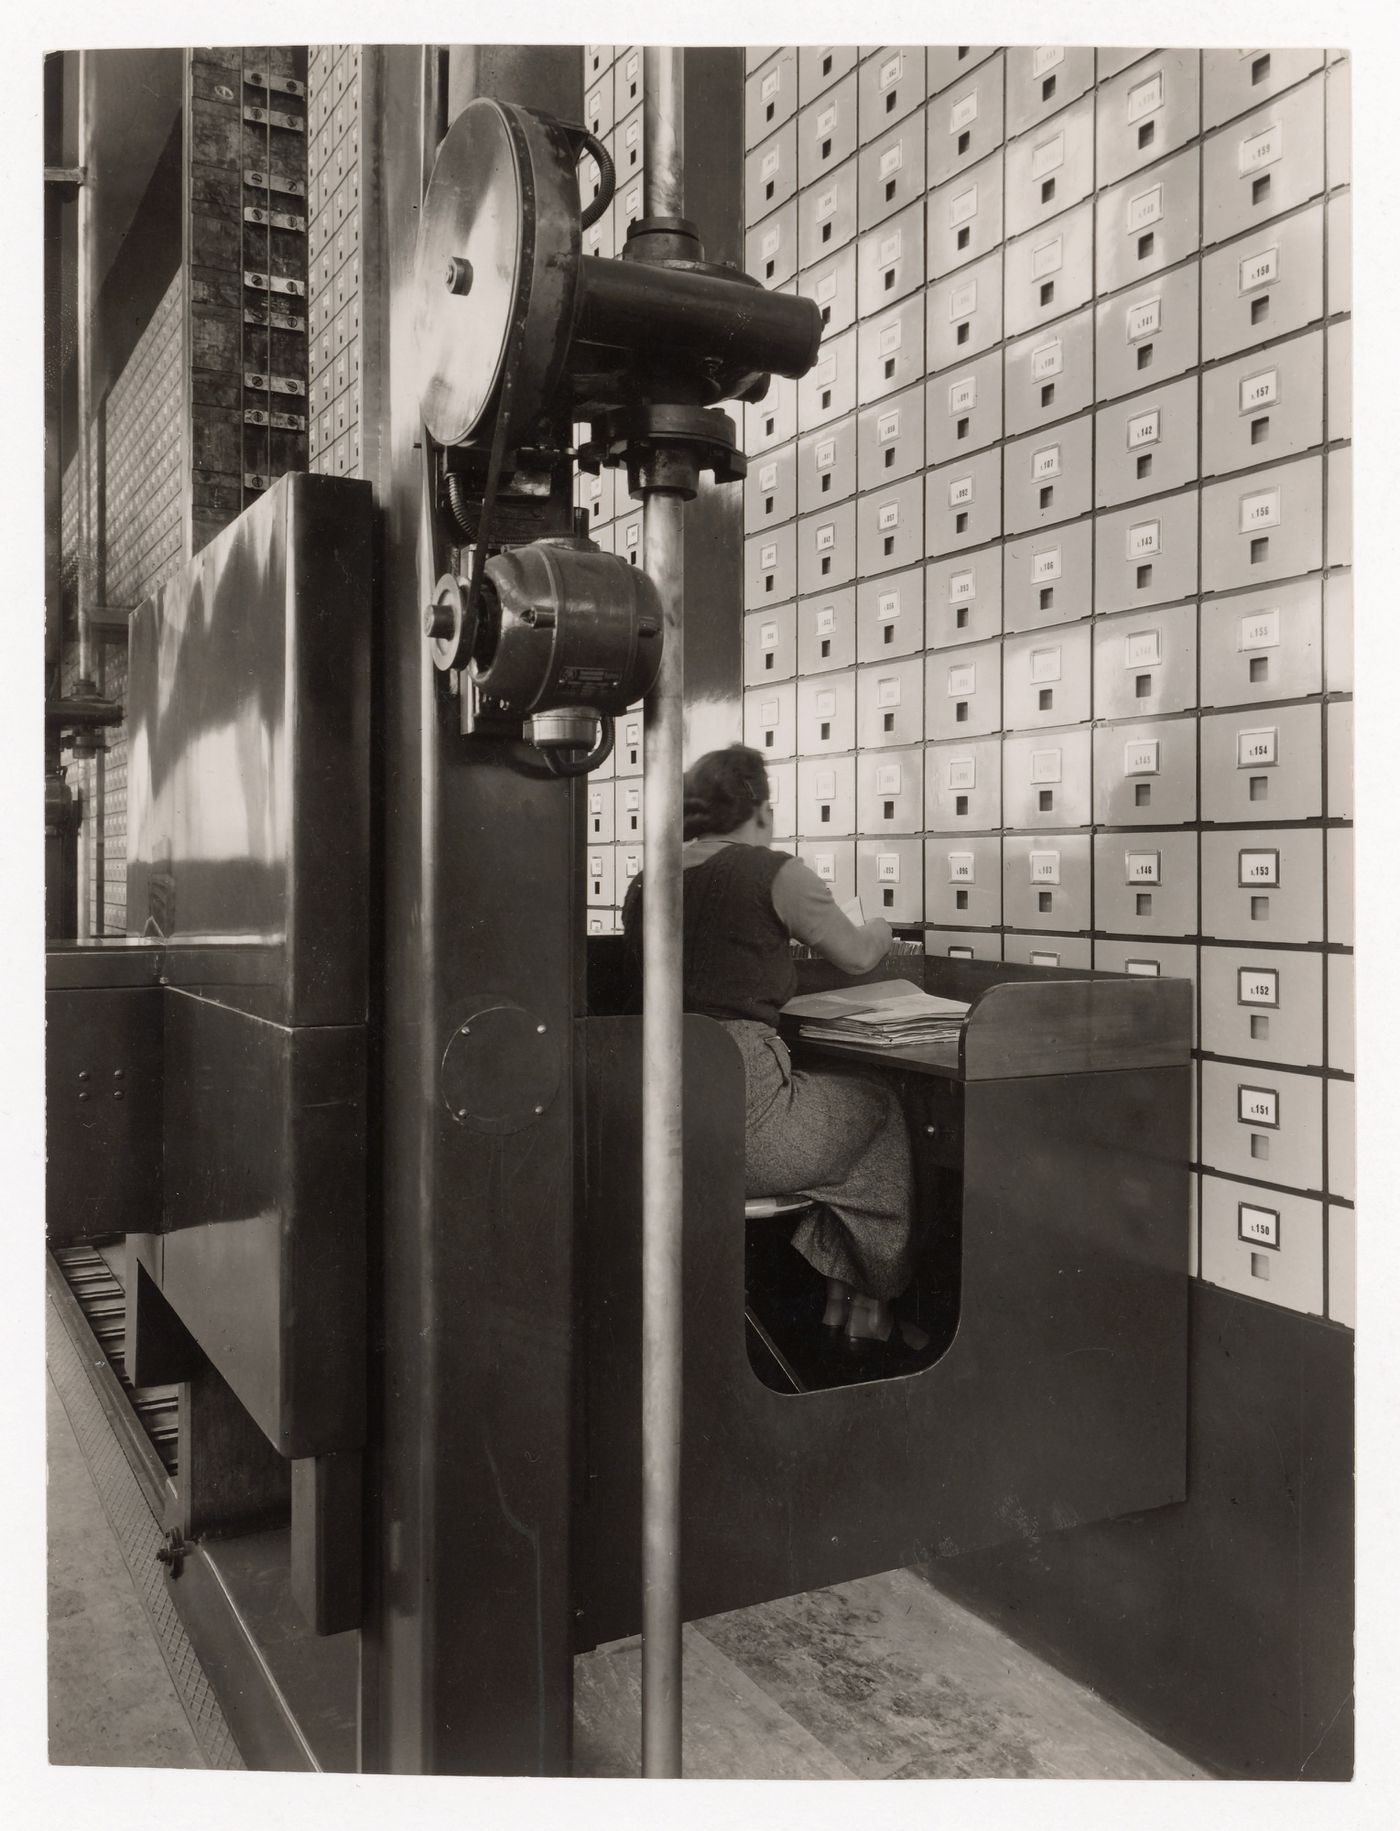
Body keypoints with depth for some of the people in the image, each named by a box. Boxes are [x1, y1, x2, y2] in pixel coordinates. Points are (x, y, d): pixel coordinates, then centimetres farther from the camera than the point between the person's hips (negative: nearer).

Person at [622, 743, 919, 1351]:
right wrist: (882, 928, 30)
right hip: (739, 1123, -7)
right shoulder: (773, 873, -6)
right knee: (883, 1105, 19)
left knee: (827, 1091, 28)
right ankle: (865, 1306, 28)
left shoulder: (644, 886, 10)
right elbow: (857, 954, 8)